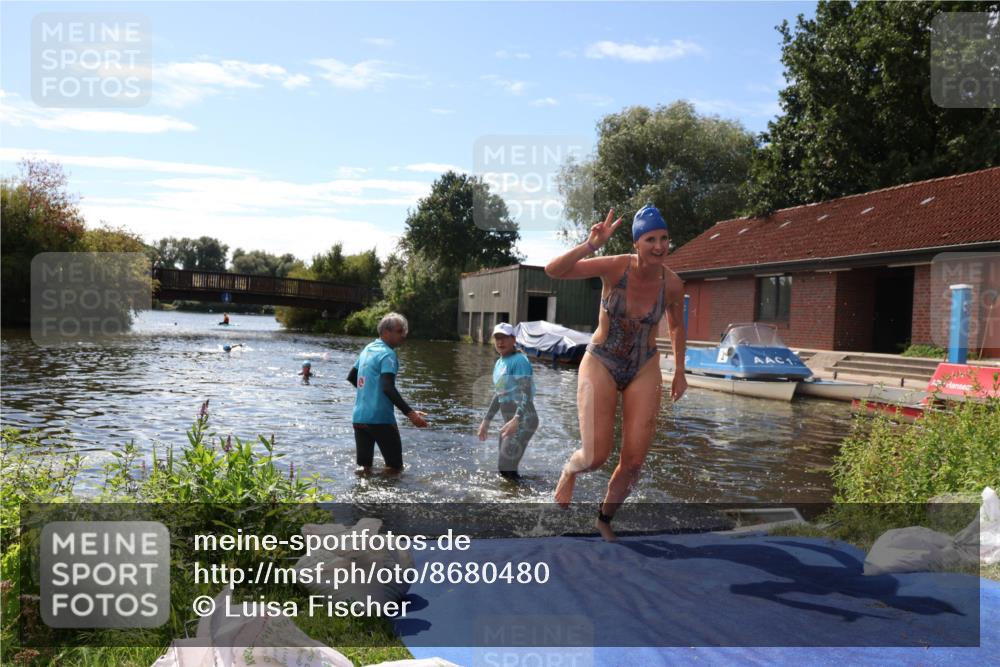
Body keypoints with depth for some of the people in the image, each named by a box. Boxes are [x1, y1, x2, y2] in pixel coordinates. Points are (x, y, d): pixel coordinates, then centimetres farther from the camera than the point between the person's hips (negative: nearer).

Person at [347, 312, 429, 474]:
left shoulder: (368, 349, 13)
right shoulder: (388, 354, -12)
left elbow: (351, 377, 24)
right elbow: (388, 388, -25)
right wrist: (410, 413, -31)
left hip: (359, 418, 8)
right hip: (380, 419, -7)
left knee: (364, 466, 12)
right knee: (395, 467, 4)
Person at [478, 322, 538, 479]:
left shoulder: (519, 360, -15)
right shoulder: (499, 362, 12)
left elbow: (527, 394, -26)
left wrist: (516, 420, -39)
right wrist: (486, 420, 23)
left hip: (523, 421, -10)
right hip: (510, 420, 10)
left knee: (507, 469, -12)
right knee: (503, 468, 18)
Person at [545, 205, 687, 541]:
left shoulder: (672, 283, -10)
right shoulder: (615, 267, -19)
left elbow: (676, 326, 11)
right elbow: (553, 270, -29)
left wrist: (679, 372, 12)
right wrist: (590, 245, -42)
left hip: (644, 370, 3)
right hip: (601, 365, -3)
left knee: (634, 461, 0)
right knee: (596, 456, -13)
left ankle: (604, 519, 29)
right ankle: (570, 470, 26)